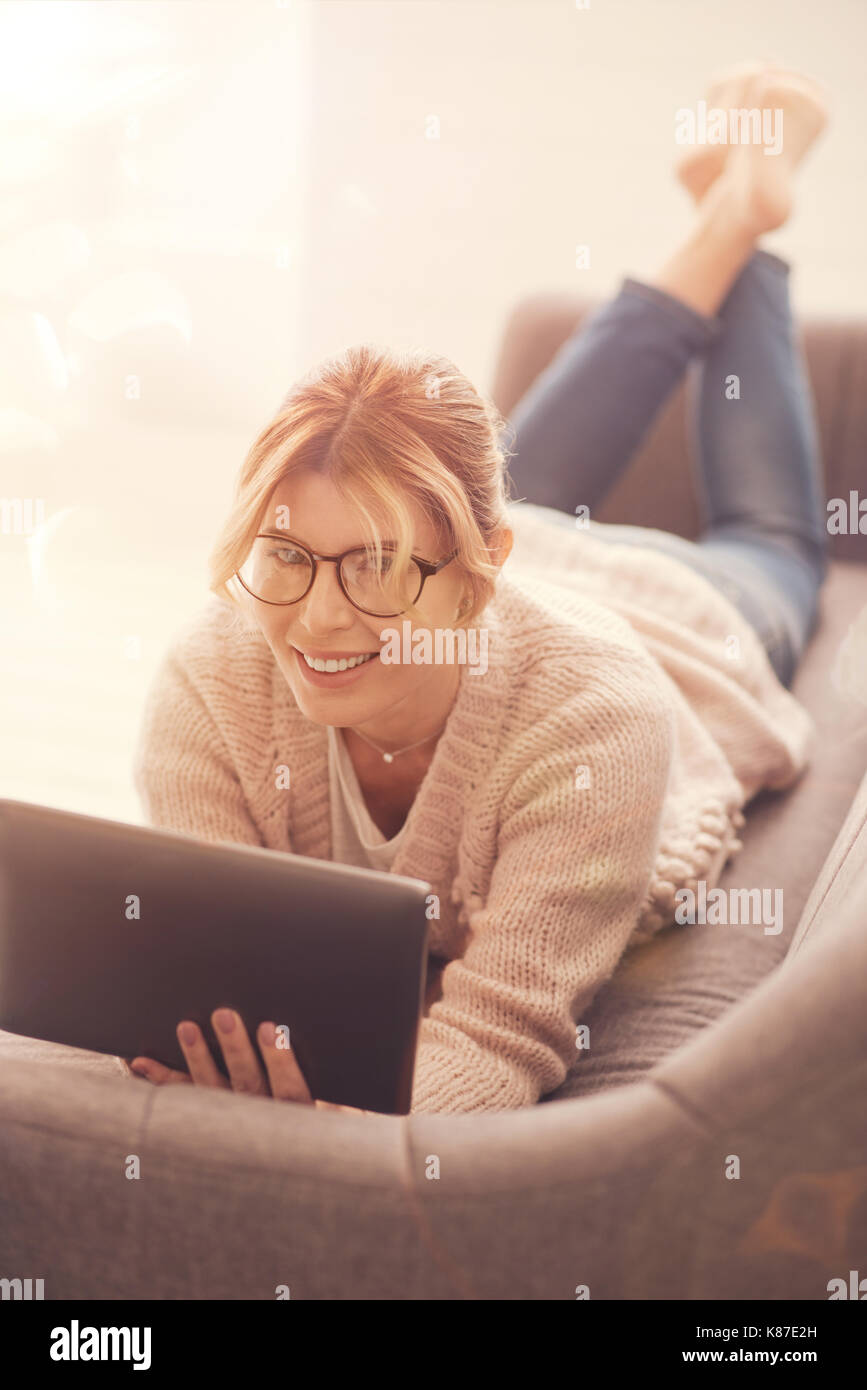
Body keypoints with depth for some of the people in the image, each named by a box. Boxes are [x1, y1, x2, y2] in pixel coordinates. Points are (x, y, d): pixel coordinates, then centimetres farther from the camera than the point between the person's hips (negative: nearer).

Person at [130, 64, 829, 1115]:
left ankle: (752, 204, 53)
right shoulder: (208, 683, -45)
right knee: (527, 490, 37)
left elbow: (505, 1031, -55)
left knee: (768, 540, 34)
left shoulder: (594, 717, -53)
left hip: (679, 615, -1)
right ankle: (721, 224, 51)